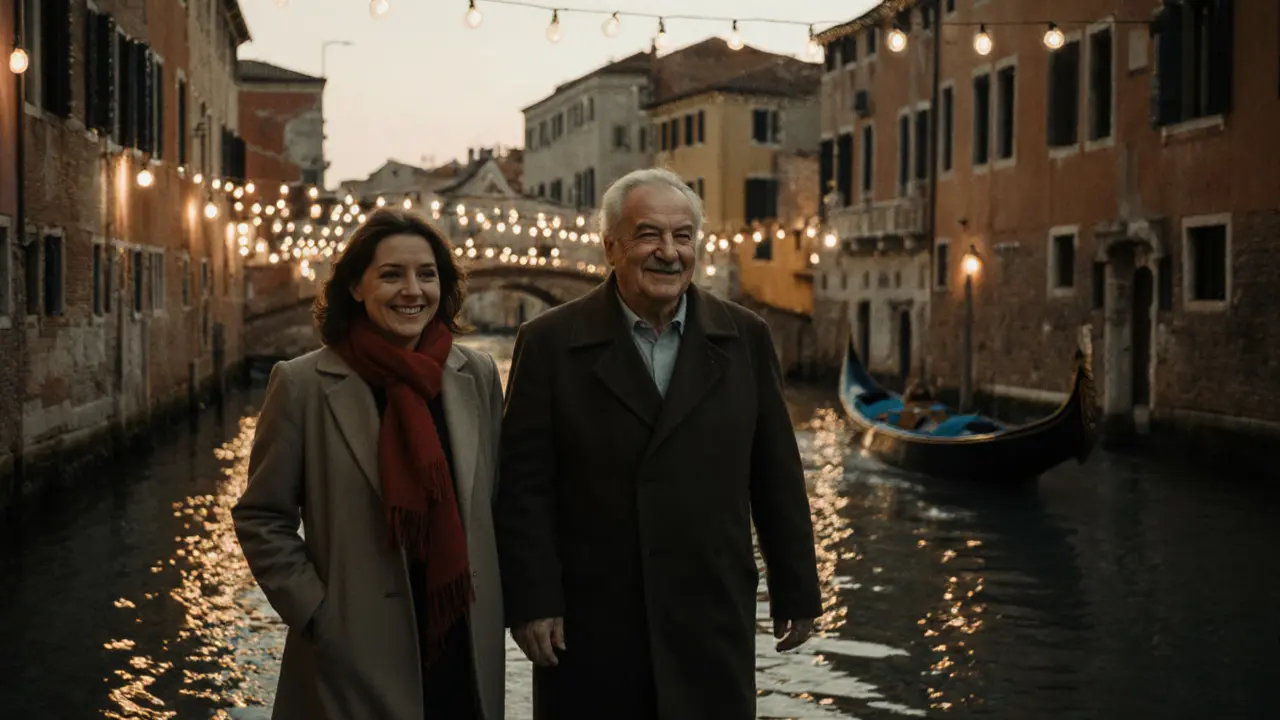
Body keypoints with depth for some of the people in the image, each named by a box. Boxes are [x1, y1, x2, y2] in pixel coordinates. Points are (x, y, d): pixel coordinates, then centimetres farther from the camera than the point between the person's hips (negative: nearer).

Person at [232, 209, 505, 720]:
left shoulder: (478, 375, 4)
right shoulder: (303, 385, -5)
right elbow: (260, 520, -2)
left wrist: (490, 612, 7)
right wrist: (315, 614, -7)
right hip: (356, 659, -3)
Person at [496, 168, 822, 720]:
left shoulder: (745, 339, 4)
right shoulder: (549, 343, -2)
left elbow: (777, 478, 6)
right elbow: (523, 487, -4)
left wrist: (796, 591, 8)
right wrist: (531, 603, -8)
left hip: (712, 622, 2)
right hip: (587, 627, -1)